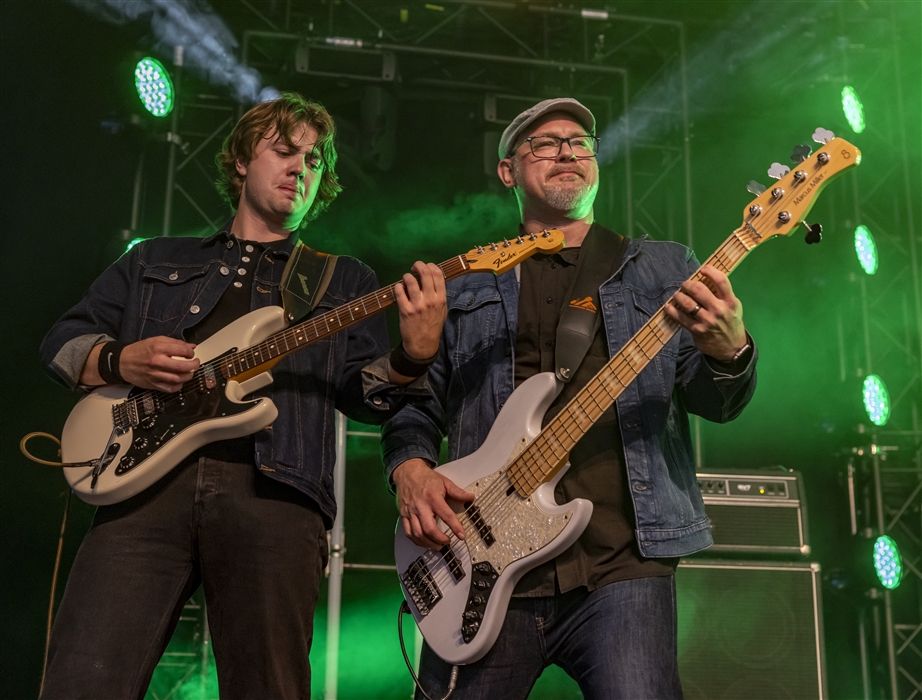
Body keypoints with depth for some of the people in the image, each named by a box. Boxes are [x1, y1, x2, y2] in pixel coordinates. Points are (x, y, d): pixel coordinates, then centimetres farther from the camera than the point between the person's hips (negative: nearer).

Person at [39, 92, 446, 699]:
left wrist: (411, 358, -12)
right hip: (147, 477, 1)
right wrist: (120, 361, -1)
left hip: (274, 493, 0)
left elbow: (364, 394, 11)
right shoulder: (157, 260, 26)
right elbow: (61, 342, 21)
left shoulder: (346, 281, 23)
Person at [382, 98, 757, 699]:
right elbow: (415, 406, 18)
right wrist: (412, 472, -3)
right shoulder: (465, 288, 17)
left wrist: (728, 351, -16)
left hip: (622, 563, -1)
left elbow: (713, 400, 7)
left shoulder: (664, 268, 16)